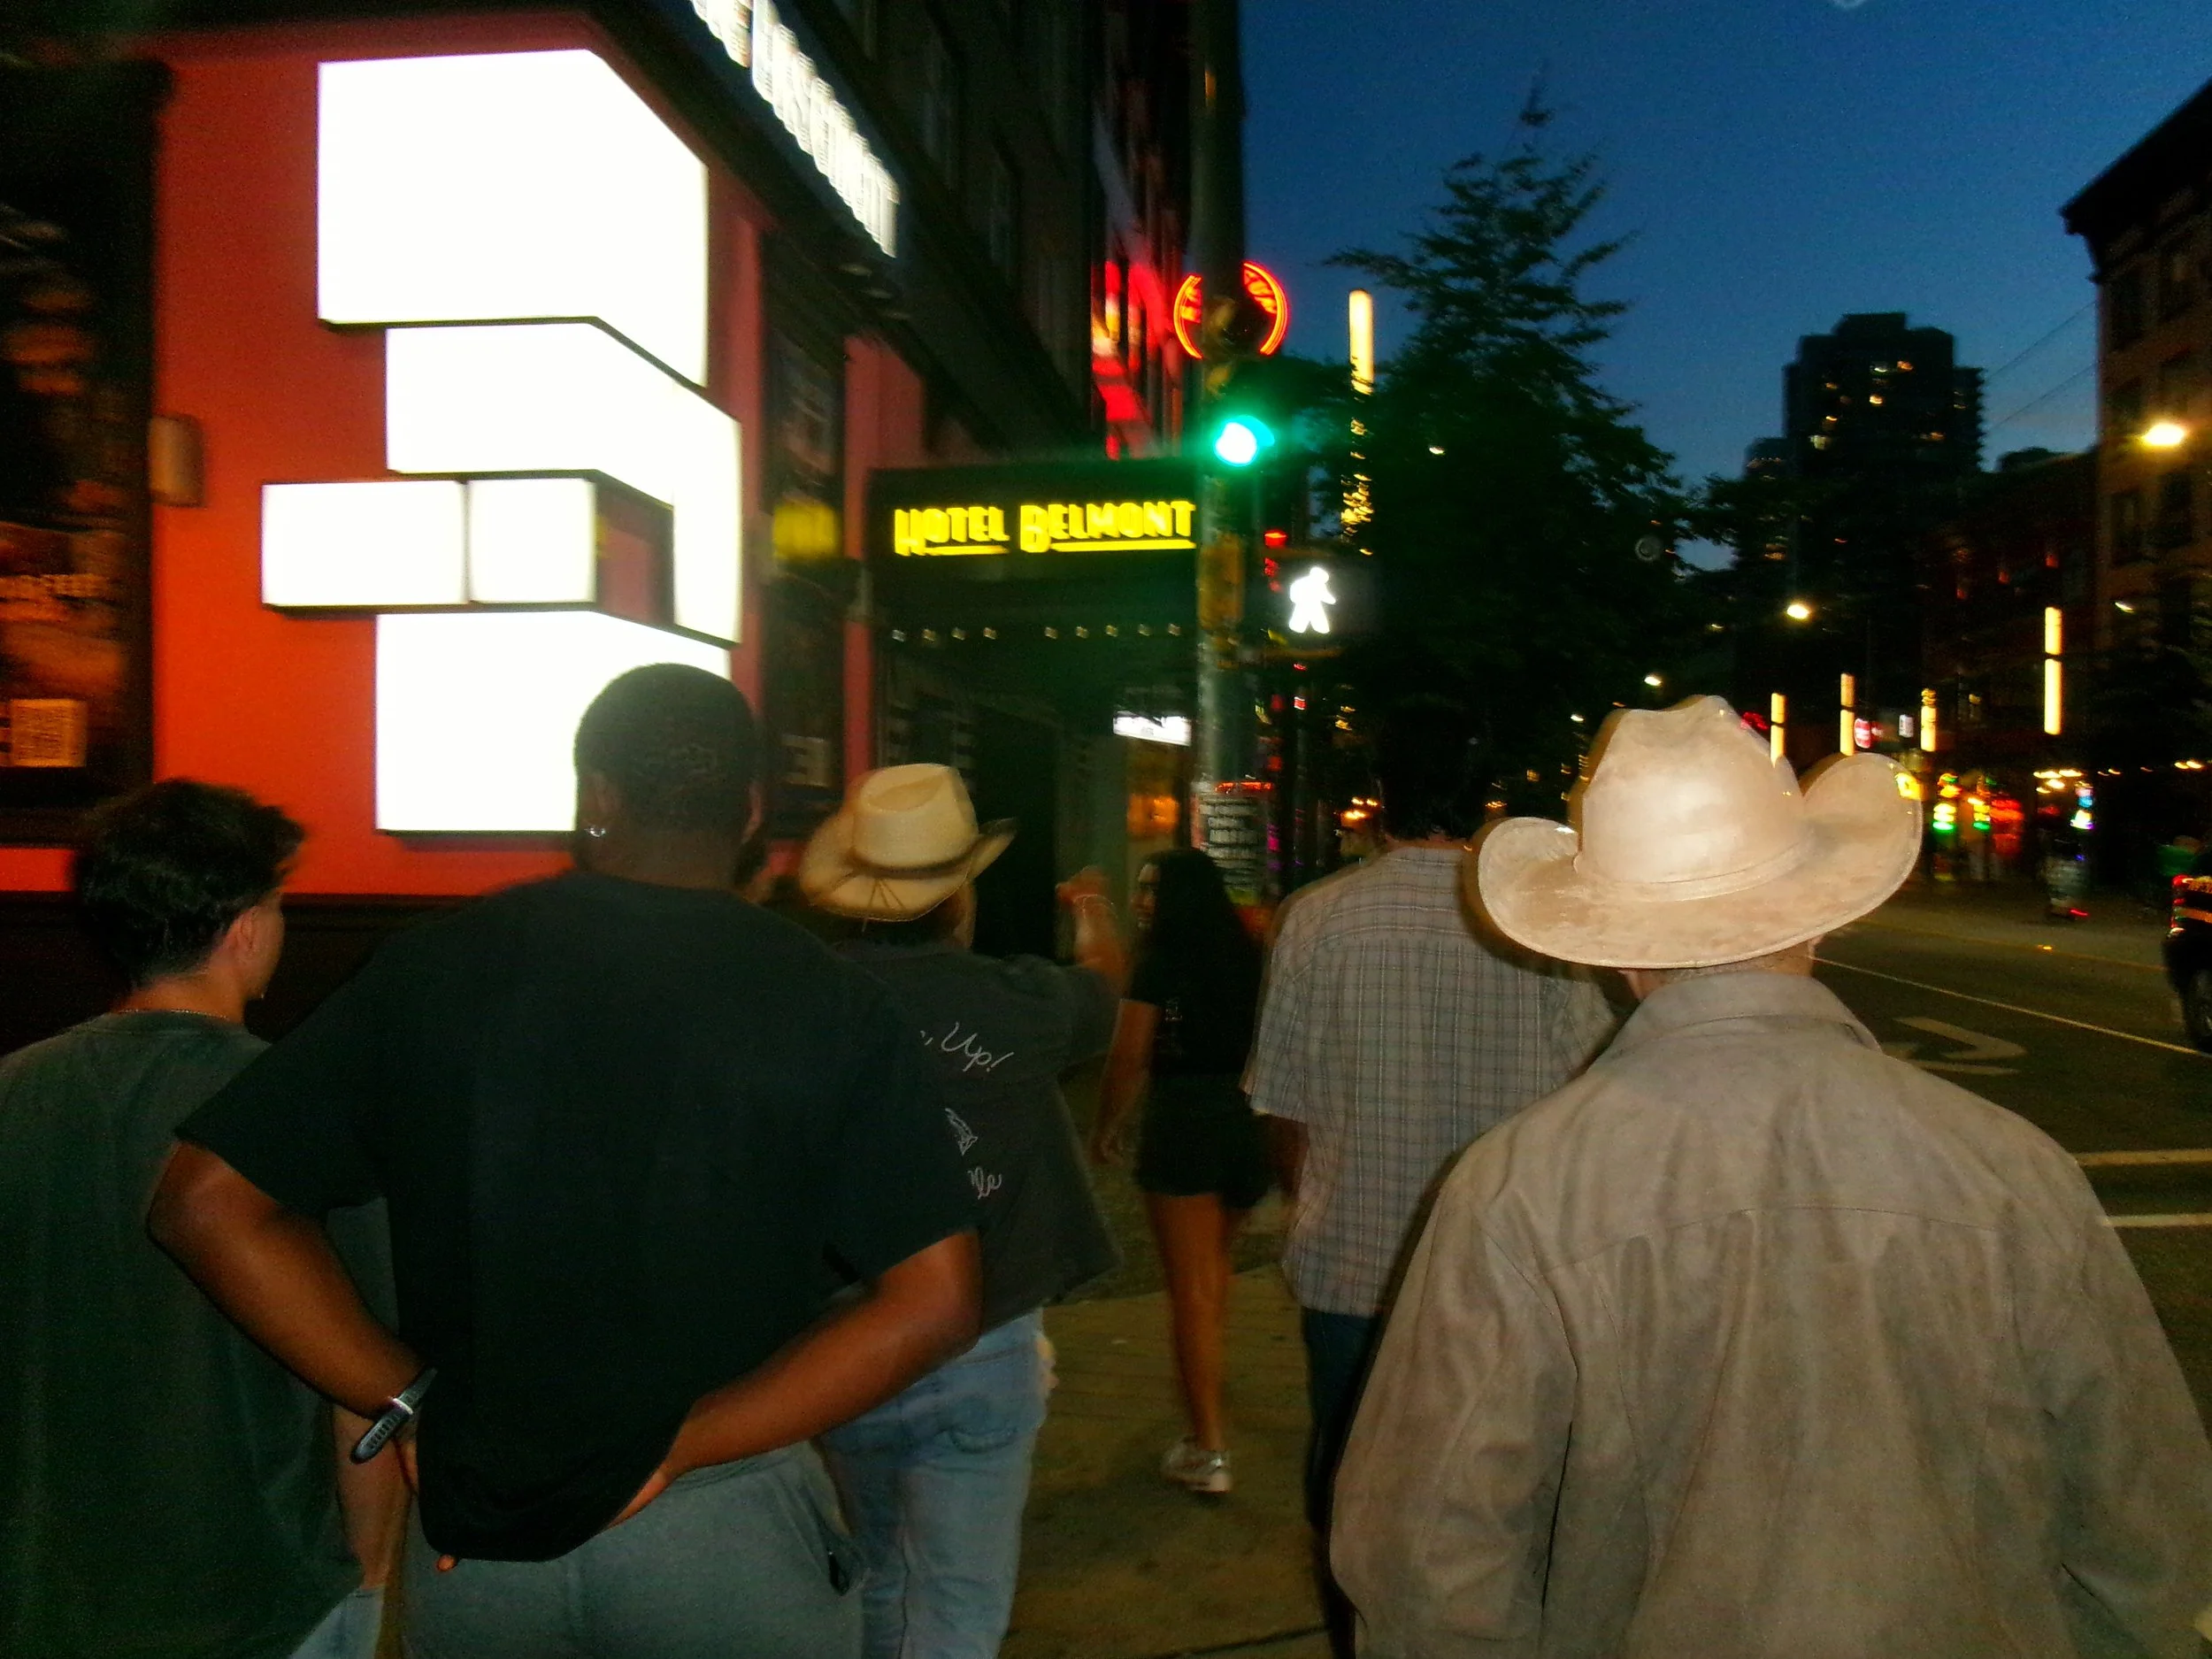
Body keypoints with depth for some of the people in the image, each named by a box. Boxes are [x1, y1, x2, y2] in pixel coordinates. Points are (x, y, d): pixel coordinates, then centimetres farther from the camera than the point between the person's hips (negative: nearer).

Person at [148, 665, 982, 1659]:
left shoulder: (436, 967, -6)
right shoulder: (828, 999, -11)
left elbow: (207, 1201, -3)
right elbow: (935, 1302, -15)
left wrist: (407, 1402, -3)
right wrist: (682, 1449, -11)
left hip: (473, 1522, 2)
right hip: (730, 1531, -1)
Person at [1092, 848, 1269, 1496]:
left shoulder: (1163, 959, -9)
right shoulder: (1245, 954, 7)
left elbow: (1130, 1057, -9)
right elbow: (1259, 1042, 13)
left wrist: (1107, 1126, 4)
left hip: (1184, 1121, -7)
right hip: (1249, 1119, 7)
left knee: (1191, 1284, -2)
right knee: (1218, 1259, 27)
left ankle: (1208, 1450, -2)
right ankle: (1206, 1381, 47)